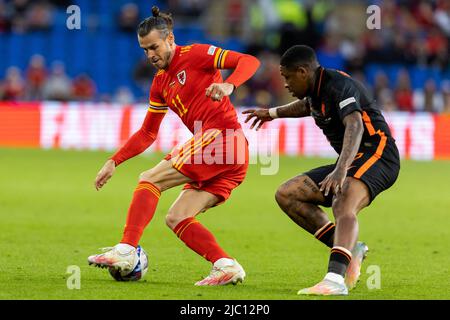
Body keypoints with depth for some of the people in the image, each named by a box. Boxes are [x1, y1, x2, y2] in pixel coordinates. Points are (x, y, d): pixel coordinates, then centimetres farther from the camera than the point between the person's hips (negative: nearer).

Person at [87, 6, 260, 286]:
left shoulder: (194, 55, -1)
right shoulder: (160, 84, 22)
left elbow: (249, 61, -11)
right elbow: (147, 134, 28)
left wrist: (228, 86, -29)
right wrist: (114, 162, 20)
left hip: (222, 136, -9)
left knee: (150, 179, -10)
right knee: (176, 218, 3)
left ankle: (125, 251, -15)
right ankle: (227, 266, -7)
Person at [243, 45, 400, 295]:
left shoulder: (338, 85, -18)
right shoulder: (316, 89, 11)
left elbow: (354, 126, -36)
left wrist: (341, 170, -50)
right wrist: (273, 113, 52)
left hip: (376, 155, -10)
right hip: (351, 161, 10)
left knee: (343, 205, -37)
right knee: (287, 195, 3)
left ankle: (336, 280, -56)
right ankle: (349, 248, -4)